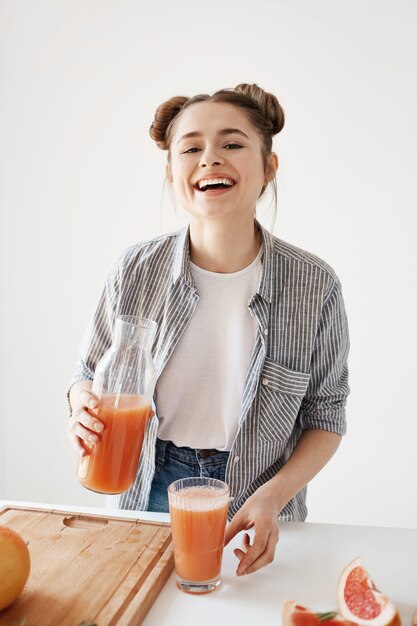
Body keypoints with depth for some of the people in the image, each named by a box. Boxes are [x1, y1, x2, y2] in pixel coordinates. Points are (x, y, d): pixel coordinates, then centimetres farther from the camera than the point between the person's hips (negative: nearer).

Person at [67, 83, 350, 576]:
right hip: (148, 494, 1)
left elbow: (325, 416, -5)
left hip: (256, 510, 0)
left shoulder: (314, 286, -14)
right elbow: (89, 374, 2)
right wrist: (84, 409, -21)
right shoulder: (135, 272, -13)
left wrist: (272, 497, -19)